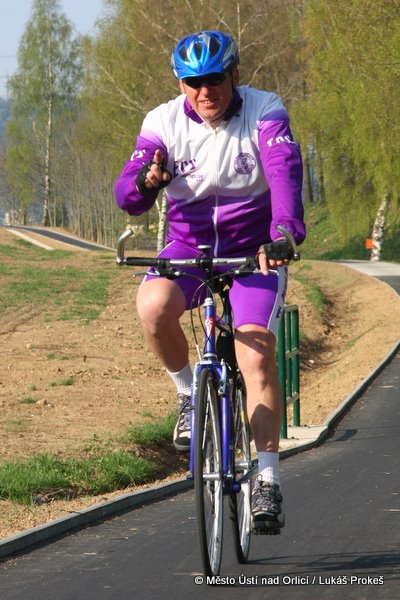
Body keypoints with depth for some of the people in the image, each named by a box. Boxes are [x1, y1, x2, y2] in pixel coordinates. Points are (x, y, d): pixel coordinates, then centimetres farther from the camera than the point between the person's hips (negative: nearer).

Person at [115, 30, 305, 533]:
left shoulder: (264, 111, -13)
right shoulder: (163, 123, -8)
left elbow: (285, 172, -29)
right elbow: (127, 197, -14)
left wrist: (284, 233, -48)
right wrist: (146, 180, -40)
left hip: (254, 251, -1)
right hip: (188, 247, 1)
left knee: (256, 353, -21)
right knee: (152, 305, -31)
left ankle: (268, 481, -14)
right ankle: (189, 394, -4)